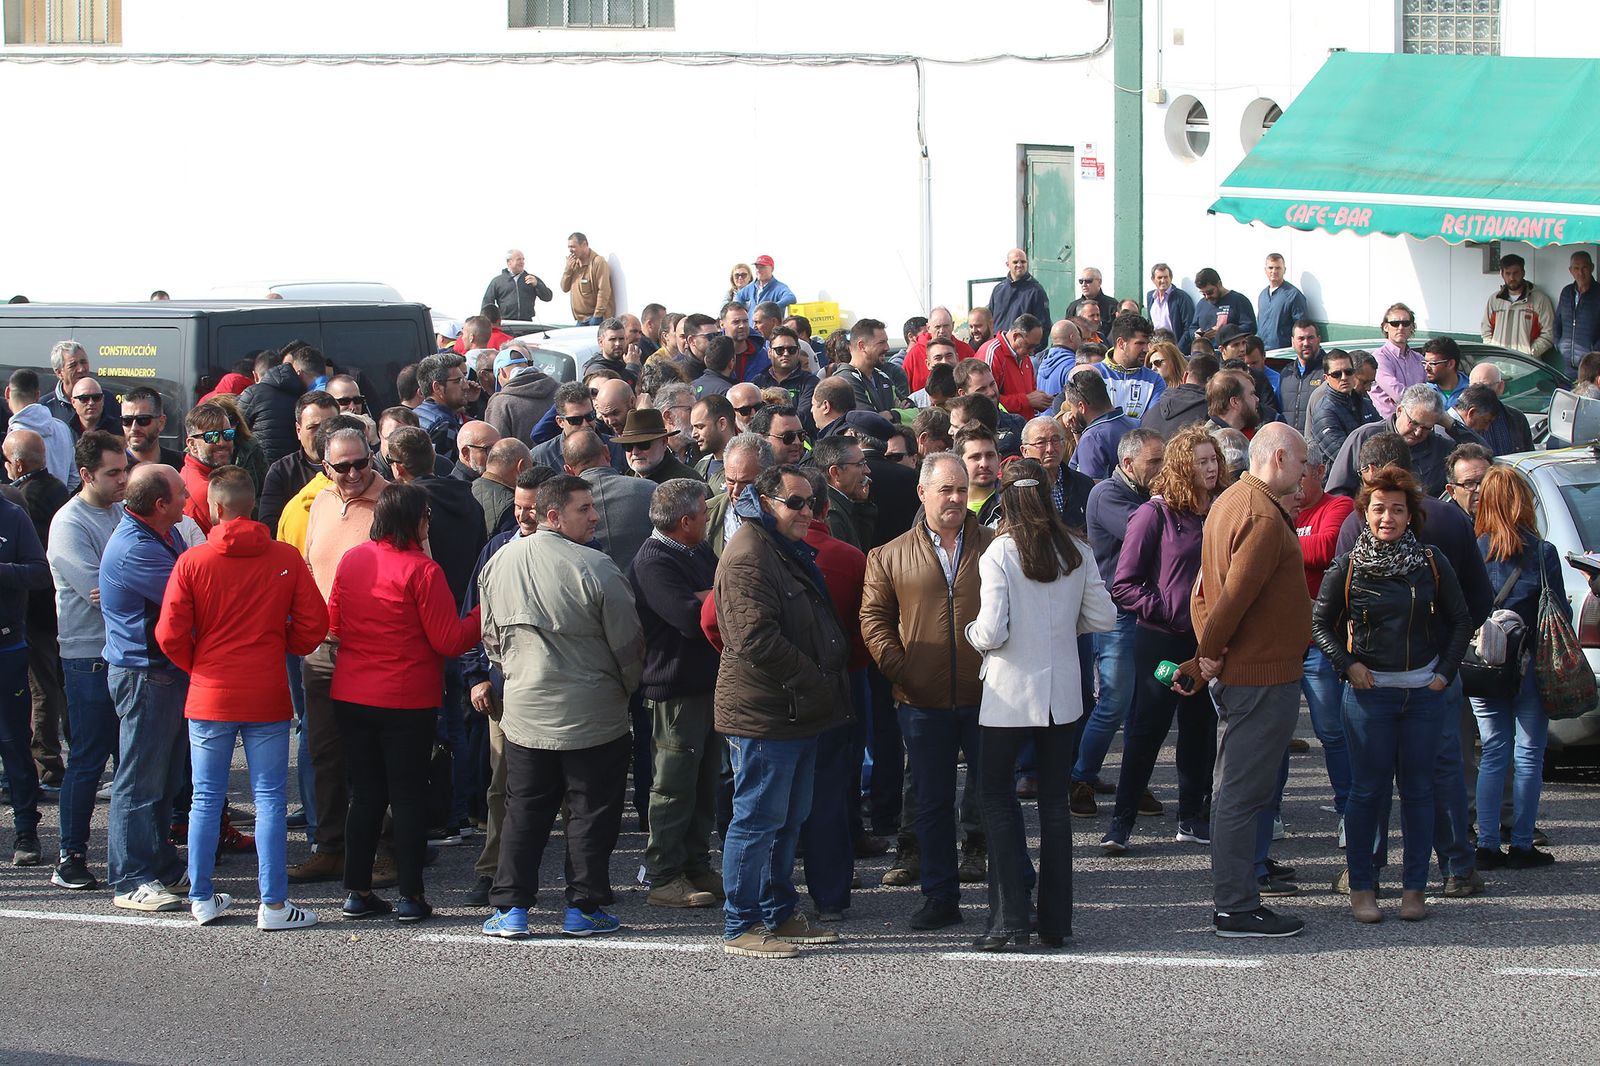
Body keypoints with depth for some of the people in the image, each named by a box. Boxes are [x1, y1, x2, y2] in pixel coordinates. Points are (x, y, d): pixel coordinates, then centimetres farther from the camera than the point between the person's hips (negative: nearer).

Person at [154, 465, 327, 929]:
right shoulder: (285, 559, -5)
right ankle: (273, 904, 2)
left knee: (206, 799, 11)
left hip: (209, 698, 0)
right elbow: (314, 625, -3)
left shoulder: (192, 562, -7)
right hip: (267, 696, 0)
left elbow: (170, 635, -7)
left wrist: (197, 665, 11)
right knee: (269, 799, 4)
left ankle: (202, 898, 16)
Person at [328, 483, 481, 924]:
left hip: (350, 697, 5)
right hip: (406, 701, -5)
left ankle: (357, 891, 13)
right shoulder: (421, 570, -15)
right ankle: (410, 895, 4)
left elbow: (334, 624, 12)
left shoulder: (351, 560, 1)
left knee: (365, 794, 13)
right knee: (409, 796, 4)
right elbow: (449, 640, -13)